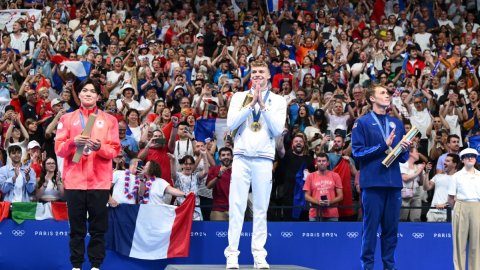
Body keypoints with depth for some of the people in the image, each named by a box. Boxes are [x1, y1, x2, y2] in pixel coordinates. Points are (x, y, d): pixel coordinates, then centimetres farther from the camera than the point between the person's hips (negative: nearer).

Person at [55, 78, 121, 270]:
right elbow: (58, 149, 2)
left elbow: (114, 150, 2)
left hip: (99, 181, 0)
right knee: (76, 228, 2)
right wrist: (73, 142, -17)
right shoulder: (67, 118, 9)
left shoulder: (109, 120, 8)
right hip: (74, 180, 0)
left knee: (98, 228, 0)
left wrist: (100, 147, -17)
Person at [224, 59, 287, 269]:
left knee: (261, 208, 1)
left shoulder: (278, 101, 9)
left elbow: (277, 130, -2)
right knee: (236, 205, -4)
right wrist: (252, 104, -8)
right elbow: (231, 124, -2)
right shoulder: (239, 97, 11)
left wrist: (263, 105, -8)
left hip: (264, 159, 0)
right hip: (241, 157, 0)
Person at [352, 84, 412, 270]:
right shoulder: (362, 123, 2)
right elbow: (357, 152, -7)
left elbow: (403, 158, 18)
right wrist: (383, 146, -12)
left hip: (394, 182, 5)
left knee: (391, 227, 5)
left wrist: (405, 149, -4)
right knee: (370, 226, -3)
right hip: (373, 182, -4)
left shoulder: (397, 124, 17)